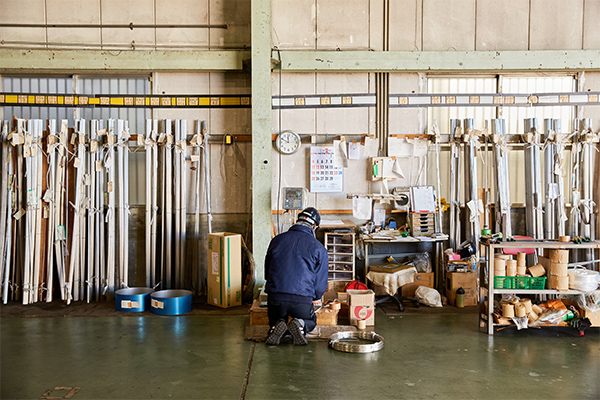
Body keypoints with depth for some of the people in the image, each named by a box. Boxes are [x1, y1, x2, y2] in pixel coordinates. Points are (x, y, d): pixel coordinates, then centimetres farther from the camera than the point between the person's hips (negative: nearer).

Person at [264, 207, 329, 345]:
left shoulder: (276, 240, 9)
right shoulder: (318, 248, -1)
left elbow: (267, 271, 19)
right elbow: (321, 278, 5)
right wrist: (316, 297, 25)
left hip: (275, 297, 2)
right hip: (303, 299, -2)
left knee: (275, 319, 30)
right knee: (310, 322, 27)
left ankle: (277, 326, -6)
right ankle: (300, 325, -8)